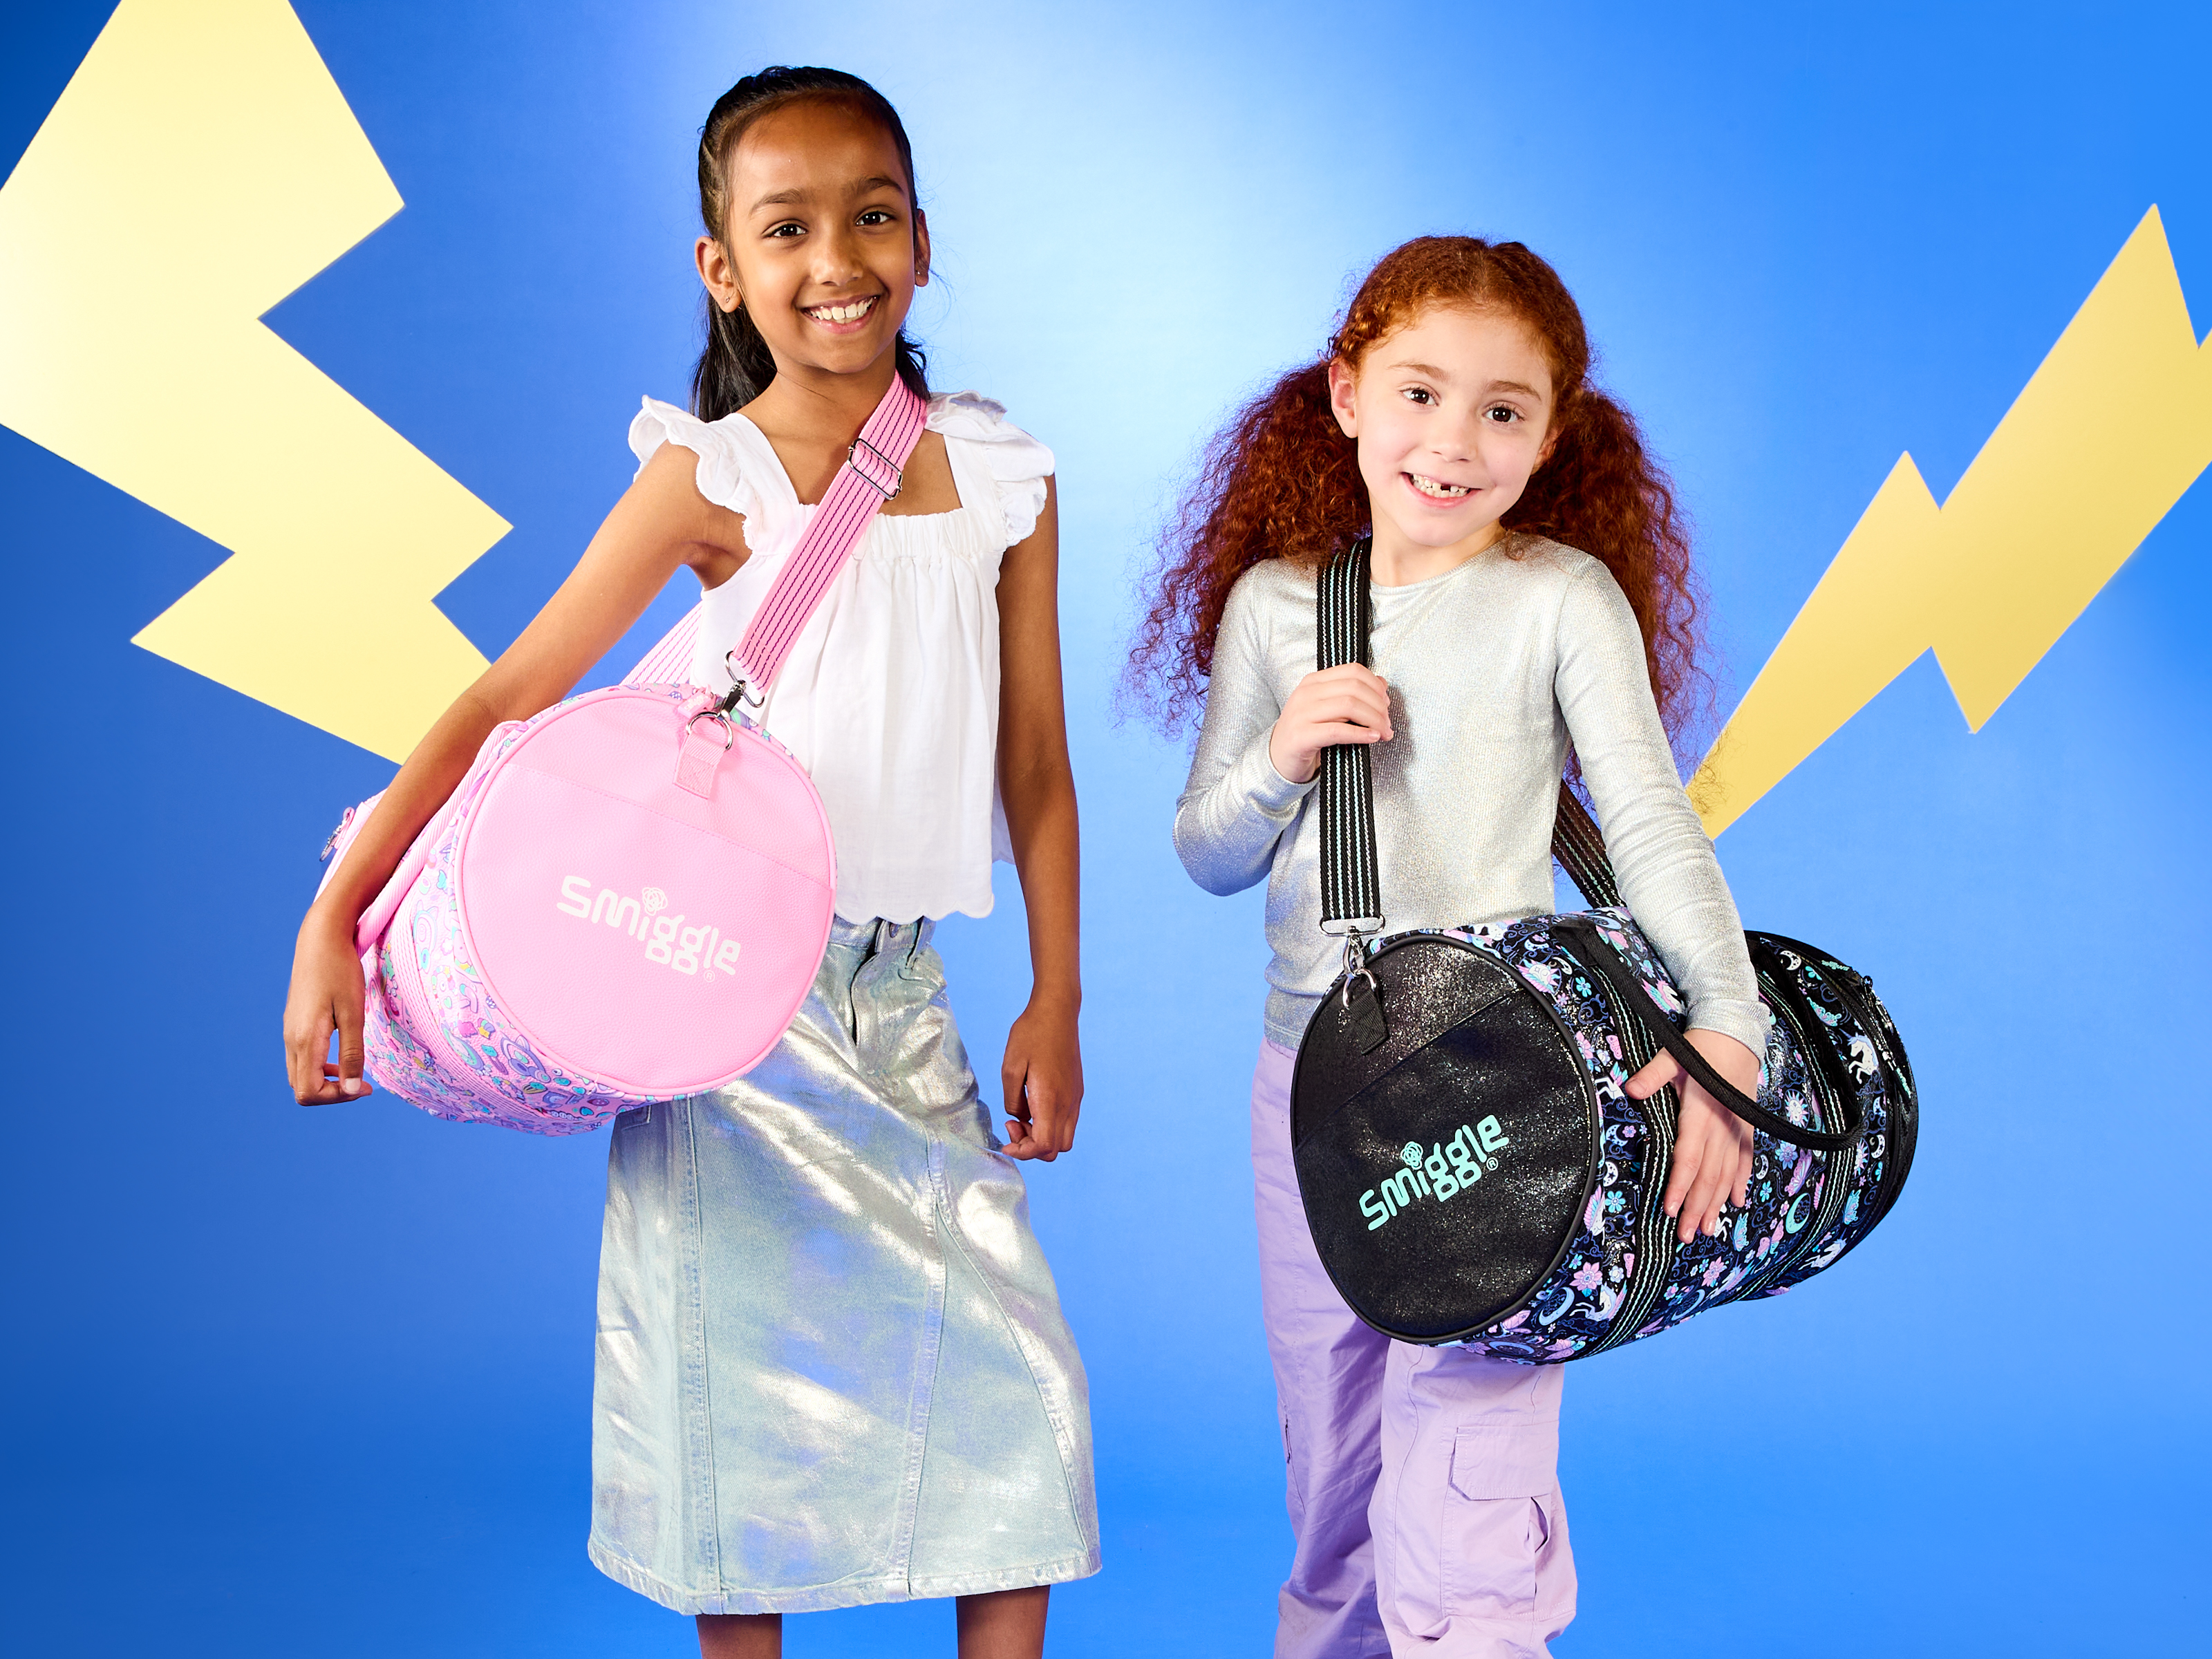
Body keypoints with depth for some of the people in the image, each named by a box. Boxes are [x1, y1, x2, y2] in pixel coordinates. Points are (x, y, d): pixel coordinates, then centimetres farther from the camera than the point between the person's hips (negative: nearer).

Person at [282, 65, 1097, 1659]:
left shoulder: (1002, 477, 2)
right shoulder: (712, 480, -8)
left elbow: (1035, 762, 7)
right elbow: (507, 702, -8)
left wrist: (1056, 1002, 5)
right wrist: (334, 922, -14)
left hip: (899, 989, 3)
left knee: (1012, 1363, 1)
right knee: (739, 1372, 4)